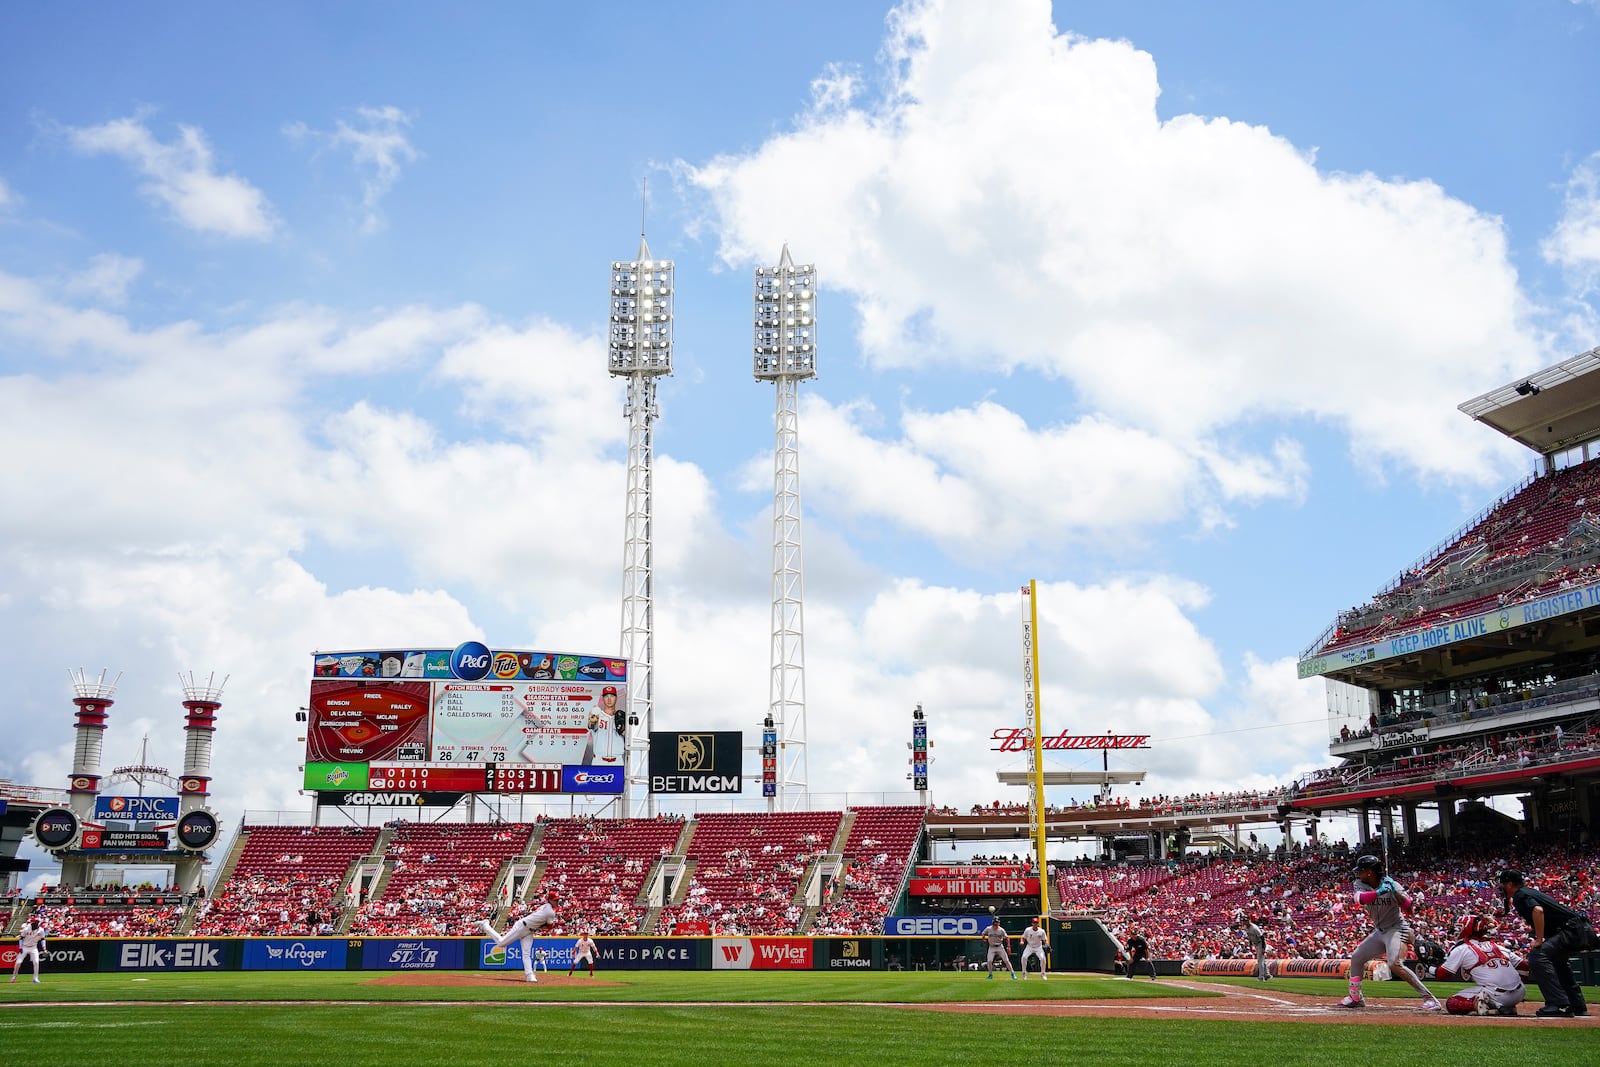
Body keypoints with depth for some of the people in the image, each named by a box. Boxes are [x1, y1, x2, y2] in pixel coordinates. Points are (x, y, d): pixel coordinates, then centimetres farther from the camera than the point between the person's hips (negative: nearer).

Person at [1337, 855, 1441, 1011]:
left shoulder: (1391, 885, -15)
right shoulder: (1360, 885, -1)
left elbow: (1408, 909, -21)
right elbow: (1359, 898, -24)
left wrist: (1395, 892, -34)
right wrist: (1378, 892, -39)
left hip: (1397, 929, -7)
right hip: (1379, 932, 7)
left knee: (1395, 964, -27)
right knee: (1356, 958, 10)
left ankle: (1429, 998, -24)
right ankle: (1356, 998, 25)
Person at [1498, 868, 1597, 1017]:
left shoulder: (1520, 895, -8)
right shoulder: (1529, 892, 22)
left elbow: (1537, 910, -26)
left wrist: (1539, 940, -21)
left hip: (1572, 930, -11)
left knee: (1537, 955, -23)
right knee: (1555, 958, 32)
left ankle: (1560, 1005, -26)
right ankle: (1578, 1007, 36)